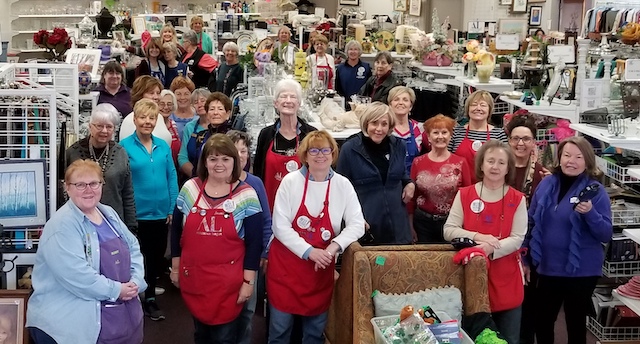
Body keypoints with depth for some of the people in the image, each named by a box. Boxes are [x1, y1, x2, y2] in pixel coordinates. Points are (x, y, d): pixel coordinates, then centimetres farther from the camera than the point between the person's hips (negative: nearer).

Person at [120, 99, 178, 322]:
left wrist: (173, 208, 2)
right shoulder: (125, 147, -8)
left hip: (161, 213, 4)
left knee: (157, 256, 15)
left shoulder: (163, 146, 4)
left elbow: (172, 176, 6)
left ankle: (149, 297, 32)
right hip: (137, 214, -4)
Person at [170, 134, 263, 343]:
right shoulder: (190, 188, -1)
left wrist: (248, 281, -7)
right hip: (193, 277, 3)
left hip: (228, 282, -3)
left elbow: (254, 243, -7)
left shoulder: (246, 195, -9)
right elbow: (176, 231, 9)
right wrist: (175, 267, 11)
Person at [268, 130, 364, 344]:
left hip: (321, 269, 2)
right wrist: (309, 252, -21)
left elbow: (357, 224, -6)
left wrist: (335, 246, -22)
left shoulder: (343, 185, -4)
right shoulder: (290, 181, -9)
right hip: (286, 266, -2)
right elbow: (280, 226, -13)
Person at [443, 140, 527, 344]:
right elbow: (448, 231, -5)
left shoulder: (517, 199, -1)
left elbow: (517, 239, -8)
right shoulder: (464, 195, 0)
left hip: (506, 281, 0)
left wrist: (489, 249, -25)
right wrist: (477, 237, -20)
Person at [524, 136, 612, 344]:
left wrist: (590, 213, -28)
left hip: (581, 271, -4)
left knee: (575, 323, 10)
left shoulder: (596, 191, -9)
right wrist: (525, 257, 11)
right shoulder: (546, 184, 1)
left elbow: (606, 235, -11)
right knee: (542, 321, 14)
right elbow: (532, 223, 10)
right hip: (547, 267, 4)